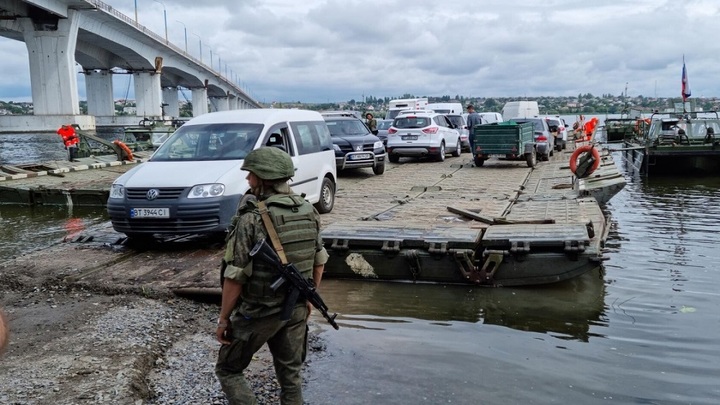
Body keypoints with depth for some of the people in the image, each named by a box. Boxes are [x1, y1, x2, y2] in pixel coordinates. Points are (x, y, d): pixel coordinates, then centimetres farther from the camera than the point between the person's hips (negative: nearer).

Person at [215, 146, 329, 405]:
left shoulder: (251, 219, -21)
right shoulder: (308, 211, -2)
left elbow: (235, 277, -18)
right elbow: (319, 261, 7)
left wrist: (223, 319, -7)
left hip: (258, 313, -5)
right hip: (297, 309, 6)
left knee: (228, 370, 15)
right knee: (291, 374, 19)